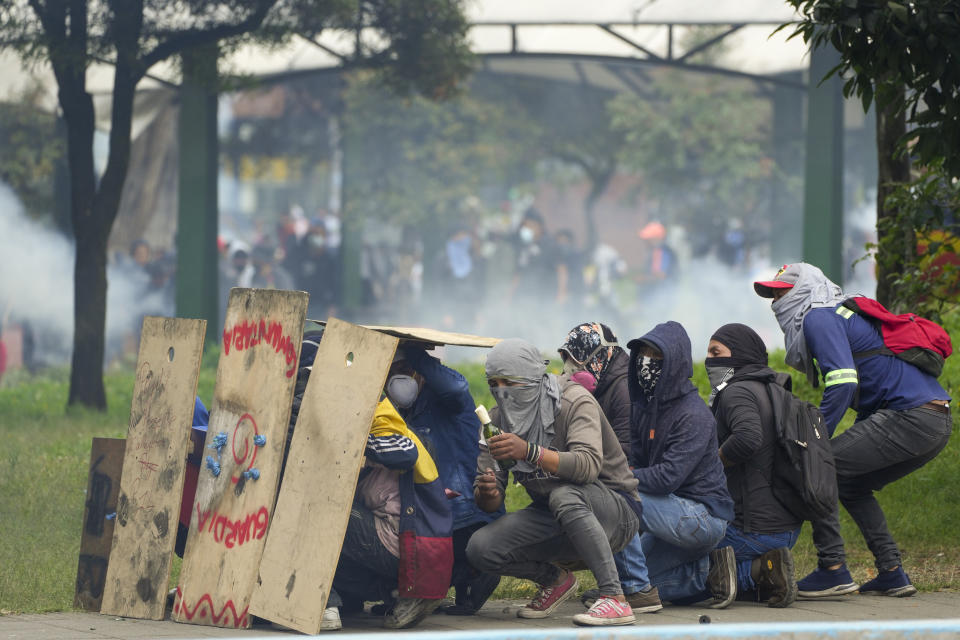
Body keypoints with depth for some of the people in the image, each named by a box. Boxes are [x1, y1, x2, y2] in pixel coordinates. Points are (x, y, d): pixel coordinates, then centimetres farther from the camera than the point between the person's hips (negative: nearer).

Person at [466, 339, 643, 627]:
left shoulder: (575, 401, -17)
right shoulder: (499, 420, 1)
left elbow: (589, 465, -35)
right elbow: (489, 502, -1)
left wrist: (529, 451, -48)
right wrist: (486, 493, -27)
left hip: (614, 509, -6)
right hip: (552, 517, 6)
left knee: (564, 495, -39)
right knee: (480, 549, -17)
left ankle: (615, 599, -34)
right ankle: (555, 579, 11)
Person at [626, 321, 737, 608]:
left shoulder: (694, 415, -20)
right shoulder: (643, 406, 7)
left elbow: (668, 477, -27)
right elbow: (637, 463, 8)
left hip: (703, 516, -9)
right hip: (677, 514, 9)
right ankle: (710, 570, 12)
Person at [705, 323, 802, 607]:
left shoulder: (737, 392, -13)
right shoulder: (770, 392, 18)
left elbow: (749, 437, -32)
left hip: (756, 529, -10)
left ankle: (757, 573, -15)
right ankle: (766, 572, 3)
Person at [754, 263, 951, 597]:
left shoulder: (819, 318, -3)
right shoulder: (843, 316, 28)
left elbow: (843, 384, -17)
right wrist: (860, 445, 27)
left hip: (911, 416, -10)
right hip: (936, 424, 10)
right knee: (851, 485, 26)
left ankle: (833, 570, -10)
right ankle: (892, 574, 20)